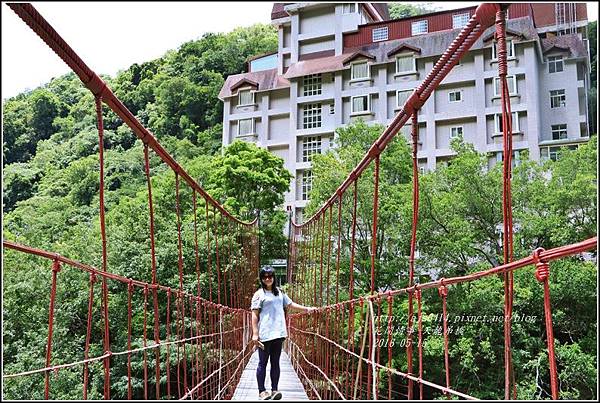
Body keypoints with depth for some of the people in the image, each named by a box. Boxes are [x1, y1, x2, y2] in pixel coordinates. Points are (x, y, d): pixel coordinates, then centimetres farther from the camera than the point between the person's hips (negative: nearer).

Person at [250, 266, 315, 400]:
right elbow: (254, 315, -5)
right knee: (263, 363, 2)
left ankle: (274, 390, 14)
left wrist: (307, 308, 17)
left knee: (275, 362, 8)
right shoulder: (259, 294, -2)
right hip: (264, 334, -5)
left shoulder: (279, 292, 13)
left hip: (278, 333, 5)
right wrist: (255, 334, -11)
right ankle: (262, 391, 9)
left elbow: (290, 304, 24)